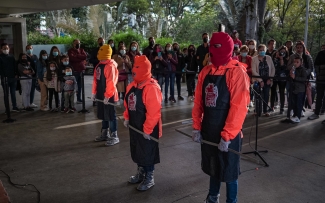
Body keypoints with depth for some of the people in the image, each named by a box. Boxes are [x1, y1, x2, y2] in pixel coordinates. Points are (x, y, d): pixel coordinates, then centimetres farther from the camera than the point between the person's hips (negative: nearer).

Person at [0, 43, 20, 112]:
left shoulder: (11, 57, 9)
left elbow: (15, 66, 11)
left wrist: (16, 74, 1)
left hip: (13, 78, 3)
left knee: (13, 93, 9)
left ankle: (14, 107, 16)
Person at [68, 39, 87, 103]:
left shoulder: (81, 50, 16)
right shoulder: (70, 51, 2)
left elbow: (85, 56, -3)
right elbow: (72, 58, -16)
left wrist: (77, 55, -8)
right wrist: (81, 58, -7)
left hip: (81, 70, 5)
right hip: (74, 70, -4)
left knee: (80, 85, 10)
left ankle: (79, 99, 18)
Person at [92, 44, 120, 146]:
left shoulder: (110, 66, -17)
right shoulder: (99, 66, 12)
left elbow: (111, 82, -22)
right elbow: (96, 80, 15)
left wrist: (107, 96, -22)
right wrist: (94, 92, 12)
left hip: (109, 96, -9)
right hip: (101, 95, 9)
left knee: (110, 115, -3)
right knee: (103, 114, 18)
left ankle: (114, 136, 6)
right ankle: (105, 133, 31)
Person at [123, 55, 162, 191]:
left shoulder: (152, 88, -24)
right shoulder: (133, 86, 5)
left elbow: (154, 112, -26)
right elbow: (128, 104, 17)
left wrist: (147, 130, -22)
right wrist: (126, 118, 8)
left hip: (147, 129, -9)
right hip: (134, 126, 9)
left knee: (147, 153, 6)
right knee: (137, 151, 21)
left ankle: (149, 178, 24)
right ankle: (141, 173, 41)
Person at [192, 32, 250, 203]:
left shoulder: (237, 72, -15)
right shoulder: (206, 71, 4)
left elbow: (239, 107, -20)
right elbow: (198, 101, 7)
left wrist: (227, 136, -21)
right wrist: (196, 126, 3)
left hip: (228, 134, -6)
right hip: (208, 130, 6)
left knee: (229, 170, 10)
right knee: (213, 166, 22)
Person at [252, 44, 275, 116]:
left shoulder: (269, 58, 4)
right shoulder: (254, 59, -5)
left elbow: (273, 69, 7)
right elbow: (254, 71, -9)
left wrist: (270, 79, -3)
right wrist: (260, 80, -13)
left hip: (267, 80, 3)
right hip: (258, 80, -3)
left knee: (266, 95, 3)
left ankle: (265, 110, 15)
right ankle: (258, 110, 7)